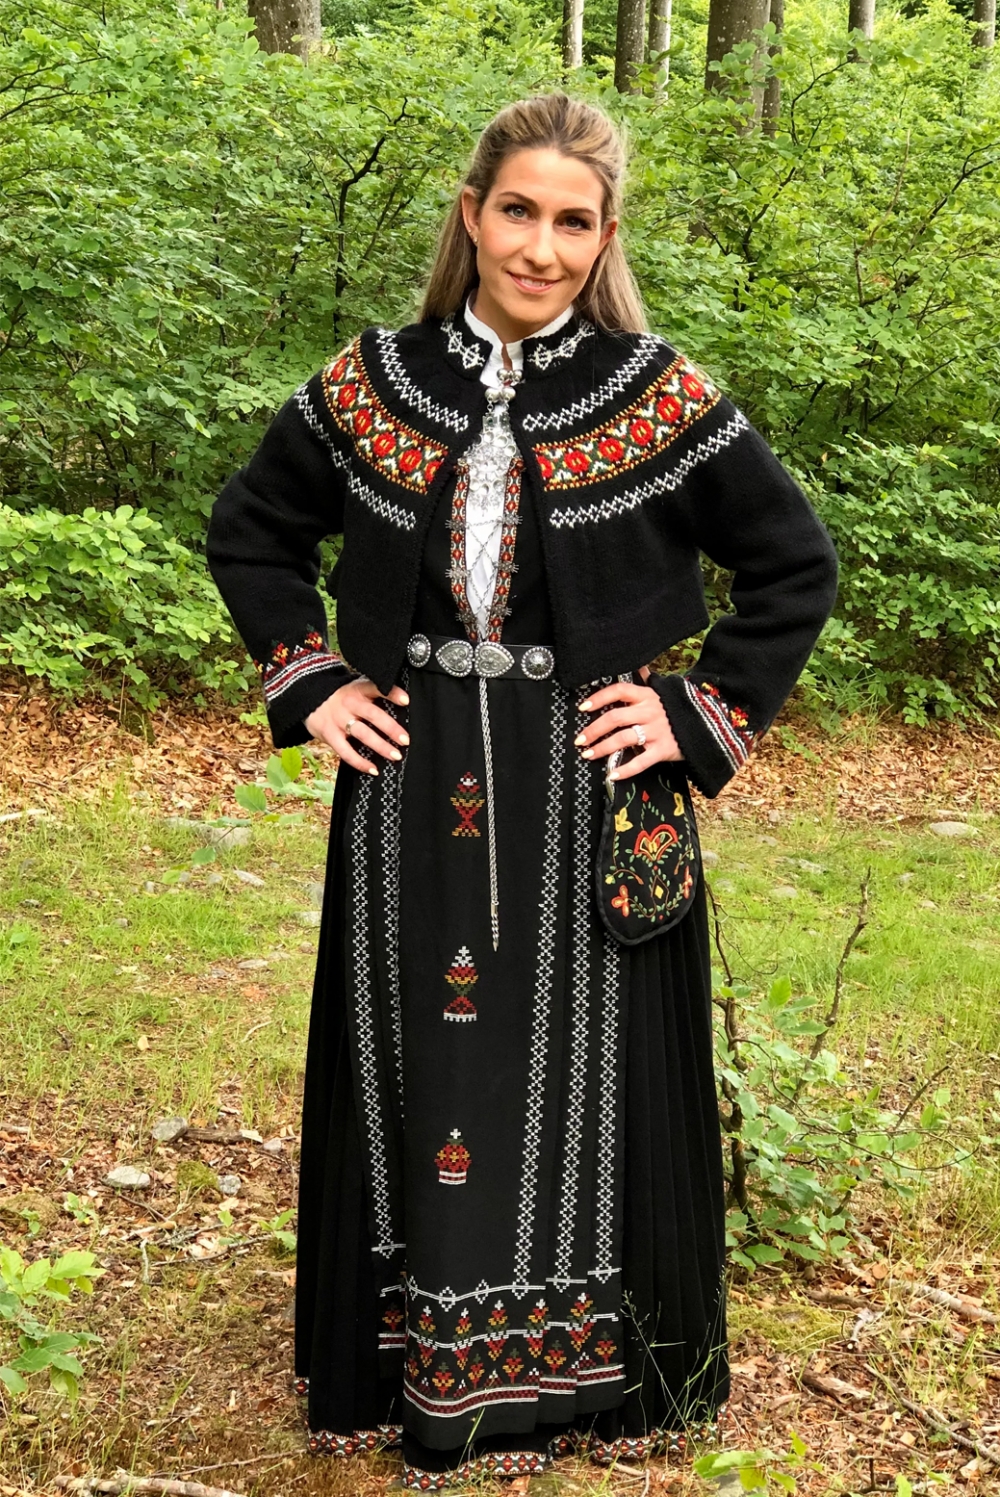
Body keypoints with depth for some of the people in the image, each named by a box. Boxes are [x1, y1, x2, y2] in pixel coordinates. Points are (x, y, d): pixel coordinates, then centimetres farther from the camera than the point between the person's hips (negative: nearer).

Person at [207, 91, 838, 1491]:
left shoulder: (659, 396, -4)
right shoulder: (373, 382, 1)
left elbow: (797, 565, 2)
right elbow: (249, 530, 13)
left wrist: (708, 715, -5)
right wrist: (309, 682, 3)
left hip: (590, 803, -1)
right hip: (413, 800, 2)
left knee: (585, 1078, 7)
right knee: (417, 1078, 10)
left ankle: (591, 1381, 26)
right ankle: (425, 1380, 27)